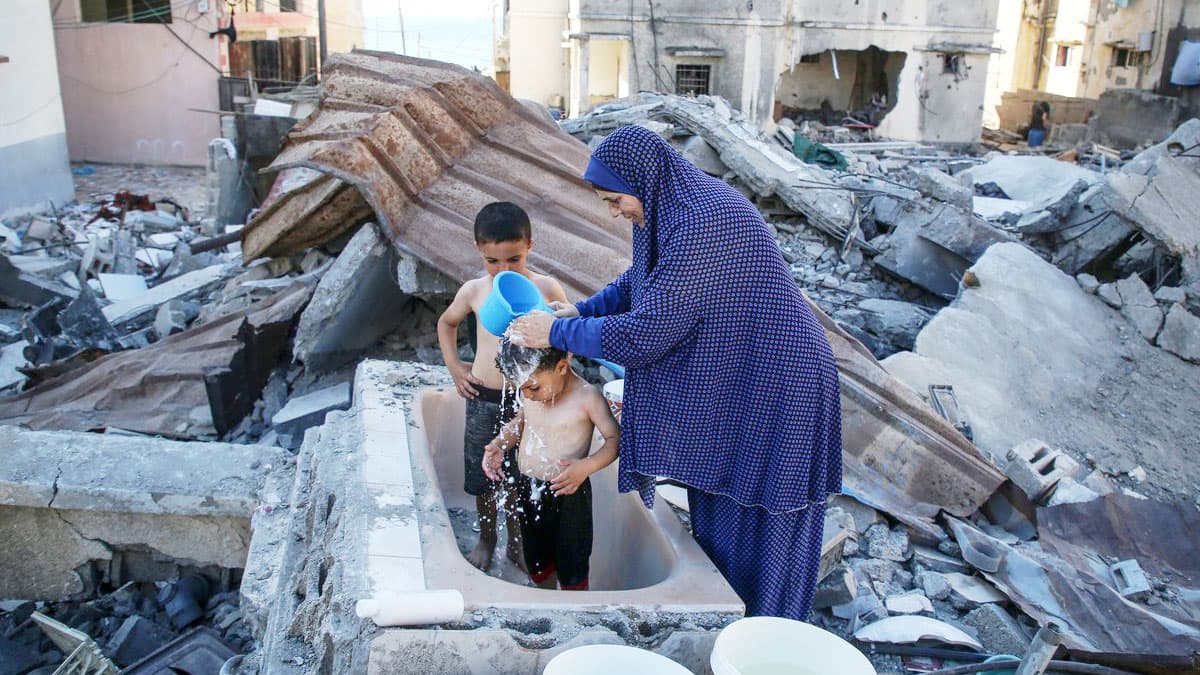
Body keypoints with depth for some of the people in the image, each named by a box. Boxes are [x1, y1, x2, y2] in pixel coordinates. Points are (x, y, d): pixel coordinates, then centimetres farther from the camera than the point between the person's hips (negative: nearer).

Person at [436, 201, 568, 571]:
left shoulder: (546, 289, -9)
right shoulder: (473, 290, -2)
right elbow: (446, 322, 18)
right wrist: (454, 367, 8)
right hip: (483, 400, 2)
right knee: (483, 479, 13)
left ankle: (516, 541, 31)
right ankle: (486, 539, 34)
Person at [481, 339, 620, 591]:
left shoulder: (587, 397, -19)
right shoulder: (530, 394, -2)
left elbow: (615, 439, -14)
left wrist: (586, 466, -30)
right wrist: (498, 445, 1)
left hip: (567, 492, -6)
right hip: (527, 488, 6)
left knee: (571, 568, 8)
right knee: (536, 561, 22)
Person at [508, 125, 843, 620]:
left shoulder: (698, 227, -29)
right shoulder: (683, 204, 3)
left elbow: (639, 335, -27)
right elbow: (641, 280, 18)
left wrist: (557, 332, -14)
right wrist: (582, 311, 4)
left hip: (770, 391, -10)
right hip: (723, 381, 10)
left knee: (756, 528, 6)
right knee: (716, 520, 21)